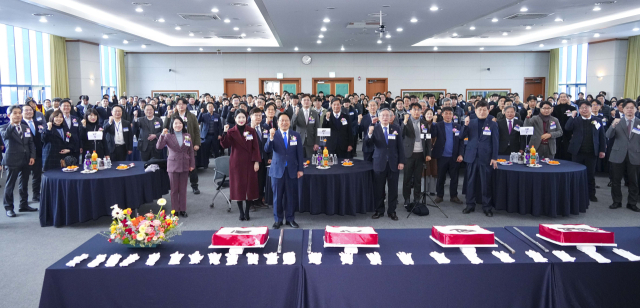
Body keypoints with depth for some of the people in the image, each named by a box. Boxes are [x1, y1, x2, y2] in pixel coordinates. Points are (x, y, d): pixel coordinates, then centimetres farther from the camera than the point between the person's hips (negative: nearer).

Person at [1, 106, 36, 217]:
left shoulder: (26, 128, 12)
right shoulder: (5, 128, -3)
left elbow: (31, 143, 11)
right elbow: (5, 136, -26)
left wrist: (32, 156, -1)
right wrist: (12, 124, -41)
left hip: (26, 160, 5)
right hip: (13, 160, -5)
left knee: (24, 184, 13)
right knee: (10, 184, 2)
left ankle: (24, 205, 23)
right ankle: (9, 207, 9)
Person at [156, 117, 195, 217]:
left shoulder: (187, 136, 4)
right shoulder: (168, 136, -3)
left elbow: (191, 151, 7)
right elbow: (158, 147, -16)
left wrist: (192, 164, 4)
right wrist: (162, 135, -27)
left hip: (184, 165, 2)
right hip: (173, 165, -2)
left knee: (183, 189, 9)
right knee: (174, 189, 5)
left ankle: (183, 209, 18)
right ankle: (175, 210, 14)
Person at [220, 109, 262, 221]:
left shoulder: (251, 131, 3)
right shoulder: (231, 132, 1)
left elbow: (255, 148, 1)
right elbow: (225, 145, -12)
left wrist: (256, 161, -6)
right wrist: (225, 133, -24)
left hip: (249, 163, 0)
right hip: (236, 163, 0)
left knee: (250, 186, 2)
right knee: (238, 186, 4)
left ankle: (247, 212, 14)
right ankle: (241, 212, 14)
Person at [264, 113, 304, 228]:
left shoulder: (296, 135, 6)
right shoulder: (273, 135, 1)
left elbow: (299, 153, 6)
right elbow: (267, 150, -12)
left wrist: (300, 169, 2)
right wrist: (271, 138, -29)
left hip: (292, 170, 1)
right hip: (277, 170, -1)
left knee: (291, 196, 6)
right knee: (277, 196, 6)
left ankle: (290, 219, 19)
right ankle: (278, 220, 18)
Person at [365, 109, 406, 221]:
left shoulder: (396, 128, 4)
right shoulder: (374, 128, 0)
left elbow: (400, 146, 4)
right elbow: (368, 142, -11)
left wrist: (401, 161, -1)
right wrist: (369, 134, -30)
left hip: (393, 163, 1)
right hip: (379, 163, -1)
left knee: (393, 188, 6)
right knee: (378, 188, 5)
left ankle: (392, 211, 17)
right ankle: (379, 210, 18)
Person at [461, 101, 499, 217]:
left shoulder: (493, 124, 2)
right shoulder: (471, 123, 6)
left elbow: (495, 142, 0)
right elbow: (461, 136, 0)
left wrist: (494, 158, -6)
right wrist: (465, 125, -15)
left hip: (486, 157, -2)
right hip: (471, 156, 2)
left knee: (486, 183, 2)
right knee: (471, 182, 8)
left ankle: (487, 207, 12)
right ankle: (470, 205, 18)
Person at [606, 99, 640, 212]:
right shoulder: (618, 122, 3)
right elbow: (608, 136, -9)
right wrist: (613, 125, -26)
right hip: (618, 156, 0)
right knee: (616, 181, 7)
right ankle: (617, 202, 19)